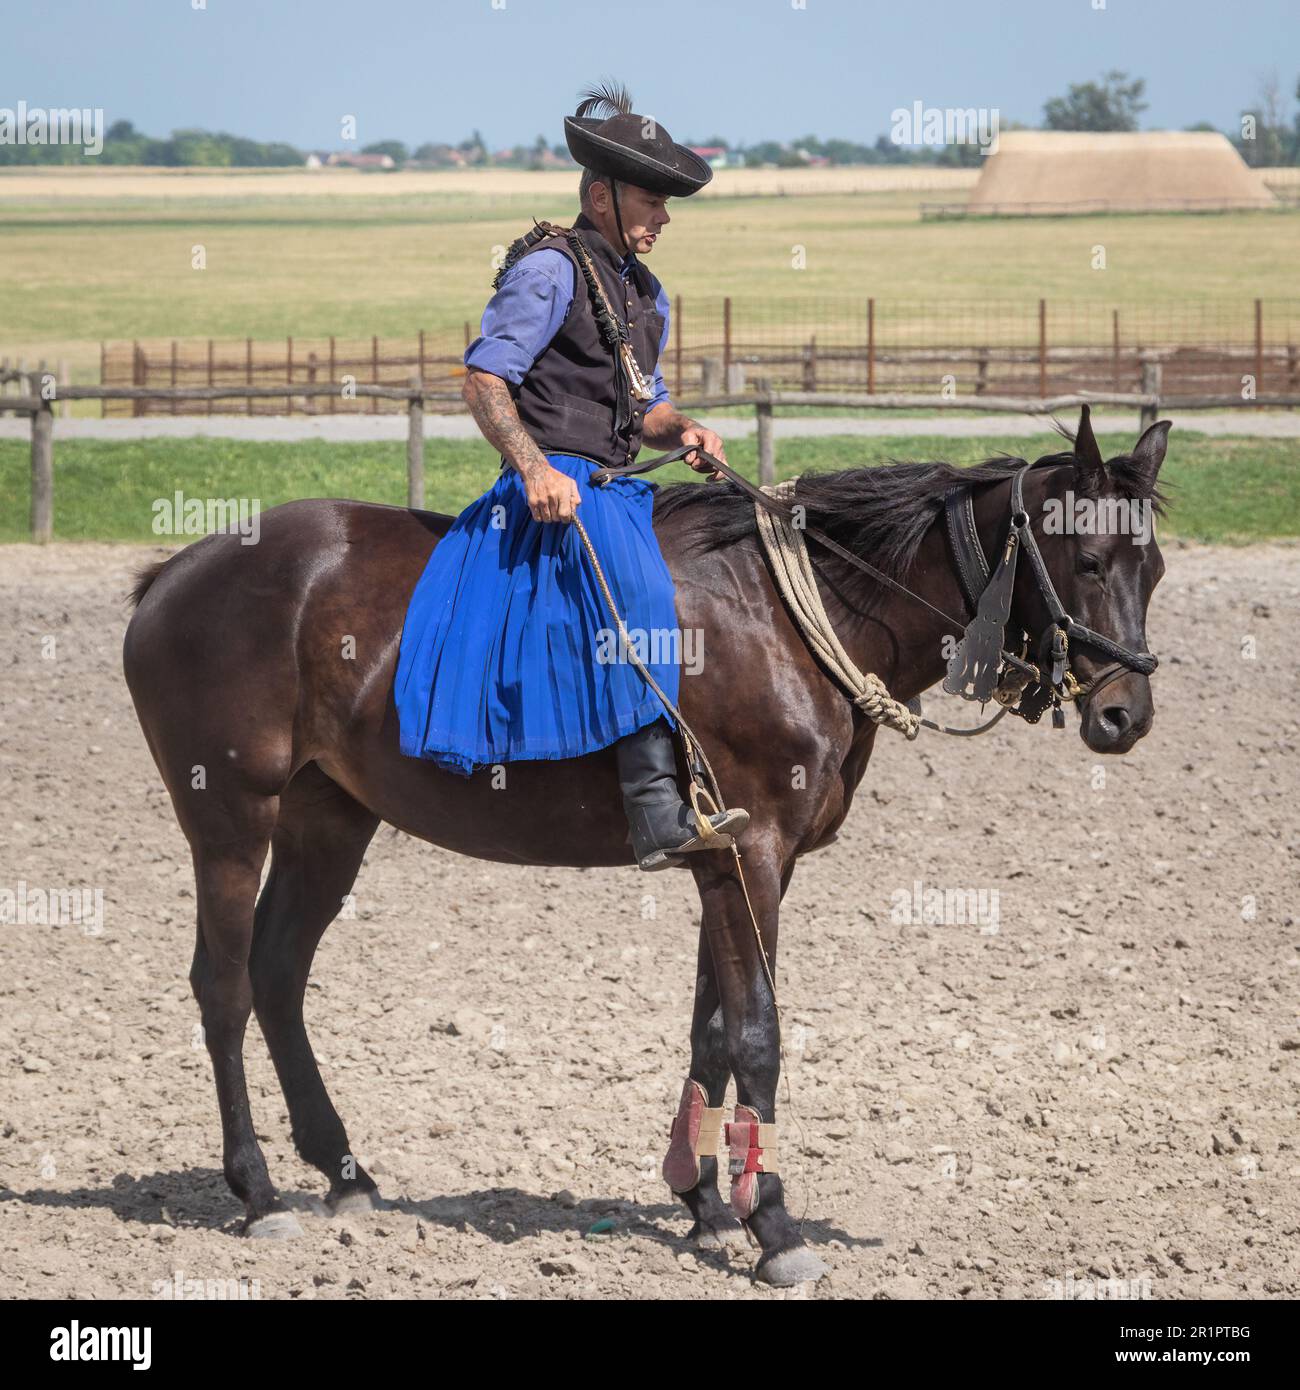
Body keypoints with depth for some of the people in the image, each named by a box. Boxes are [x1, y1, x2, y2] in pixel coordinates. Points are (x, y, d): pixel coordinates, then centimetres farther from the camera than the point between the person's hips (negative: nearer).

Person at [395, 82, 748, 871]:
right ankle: (658, 815, -39)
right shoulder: (551, 271, -6)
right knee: (638, 593, -30)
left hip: (616, 487, 10)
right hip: (556, 488, -10)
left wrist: (684, 431, 4)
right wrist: (534, 467, -25)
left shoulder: (647, 294, 22)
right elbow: (485, 377, -13)